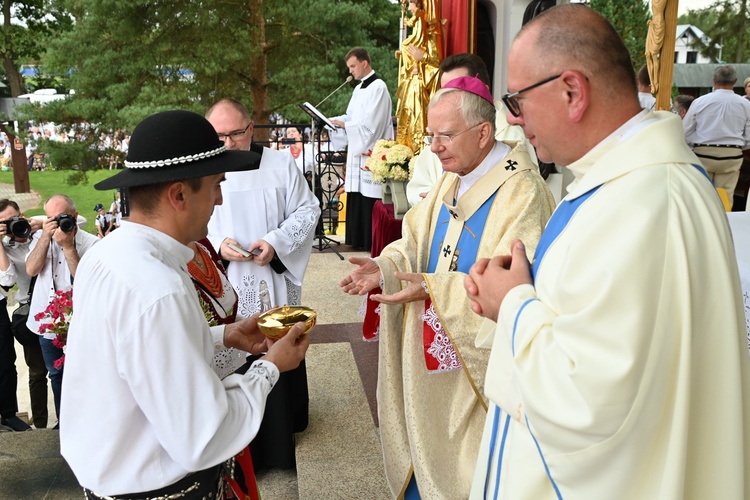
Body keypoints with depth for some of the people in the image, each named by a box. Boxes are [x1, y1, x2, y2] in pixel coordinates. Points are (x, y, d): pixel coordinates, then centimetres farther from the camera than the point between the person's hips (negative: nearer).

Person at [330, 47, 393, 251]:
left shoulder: (378, 87, -11)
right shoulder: (359, 88, 17)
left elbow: (370, 124, -18)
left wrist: (344, 125, -13)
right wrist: (331, 120, 5)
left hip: (371, 153, -9)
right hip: (357, 150, 9)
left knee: (370, 200, -6)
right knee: (356, 198, 10)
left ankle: (373, 241, 2)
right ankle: (358, 239, 19)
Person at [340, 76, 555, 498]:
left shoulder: (522, 192, -20)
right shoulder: (452, 182, 7)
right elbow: (417, 242, 9)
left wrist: (433, 288, -31)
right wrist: (385, 267, -11)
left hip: (482, 364, -7)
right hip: (436, 354, 7)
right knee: (428, 451, 21)